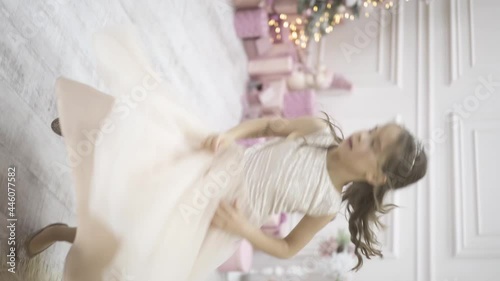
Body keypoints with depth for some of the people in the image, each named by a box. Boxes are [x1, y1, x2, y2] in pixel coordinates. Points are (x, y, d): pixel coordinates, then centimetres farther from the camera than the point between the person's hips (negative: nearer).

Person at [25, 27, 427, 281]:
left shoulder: (329, 204, -10)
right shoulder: (322, 131, -6)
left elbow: (288, 249, 0)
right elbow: (269, 124, 6)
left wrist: (244, 229, -15)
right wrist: (229, 135, -13)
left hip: (218, 217, -2)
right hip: (217, 168, 2)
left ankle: (68, 233, 18)